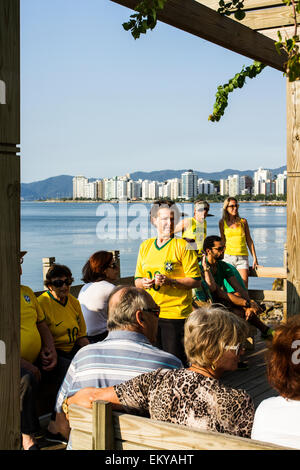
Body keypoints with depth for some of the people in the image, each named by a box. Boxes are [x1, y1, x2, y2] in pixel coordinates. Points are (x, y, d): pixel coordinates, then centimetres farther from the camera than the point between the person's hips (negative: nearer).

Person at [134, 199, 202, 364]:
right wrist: (144, 282, -7)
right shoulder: (145, 246, 12)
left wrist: (170, 281, -21)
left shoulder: (182, 246, -3)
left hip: (176, 314, -5)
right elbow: (137, 279, 16)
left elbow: (195, 281, -8)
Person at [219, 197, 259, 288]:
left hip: (242, 257, 0)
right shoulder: (222, 223, 8)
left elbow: (249, 241, 11)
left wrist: (254, 258, 8)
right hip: (228, 256, 0)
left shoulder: (243, 221, 7)